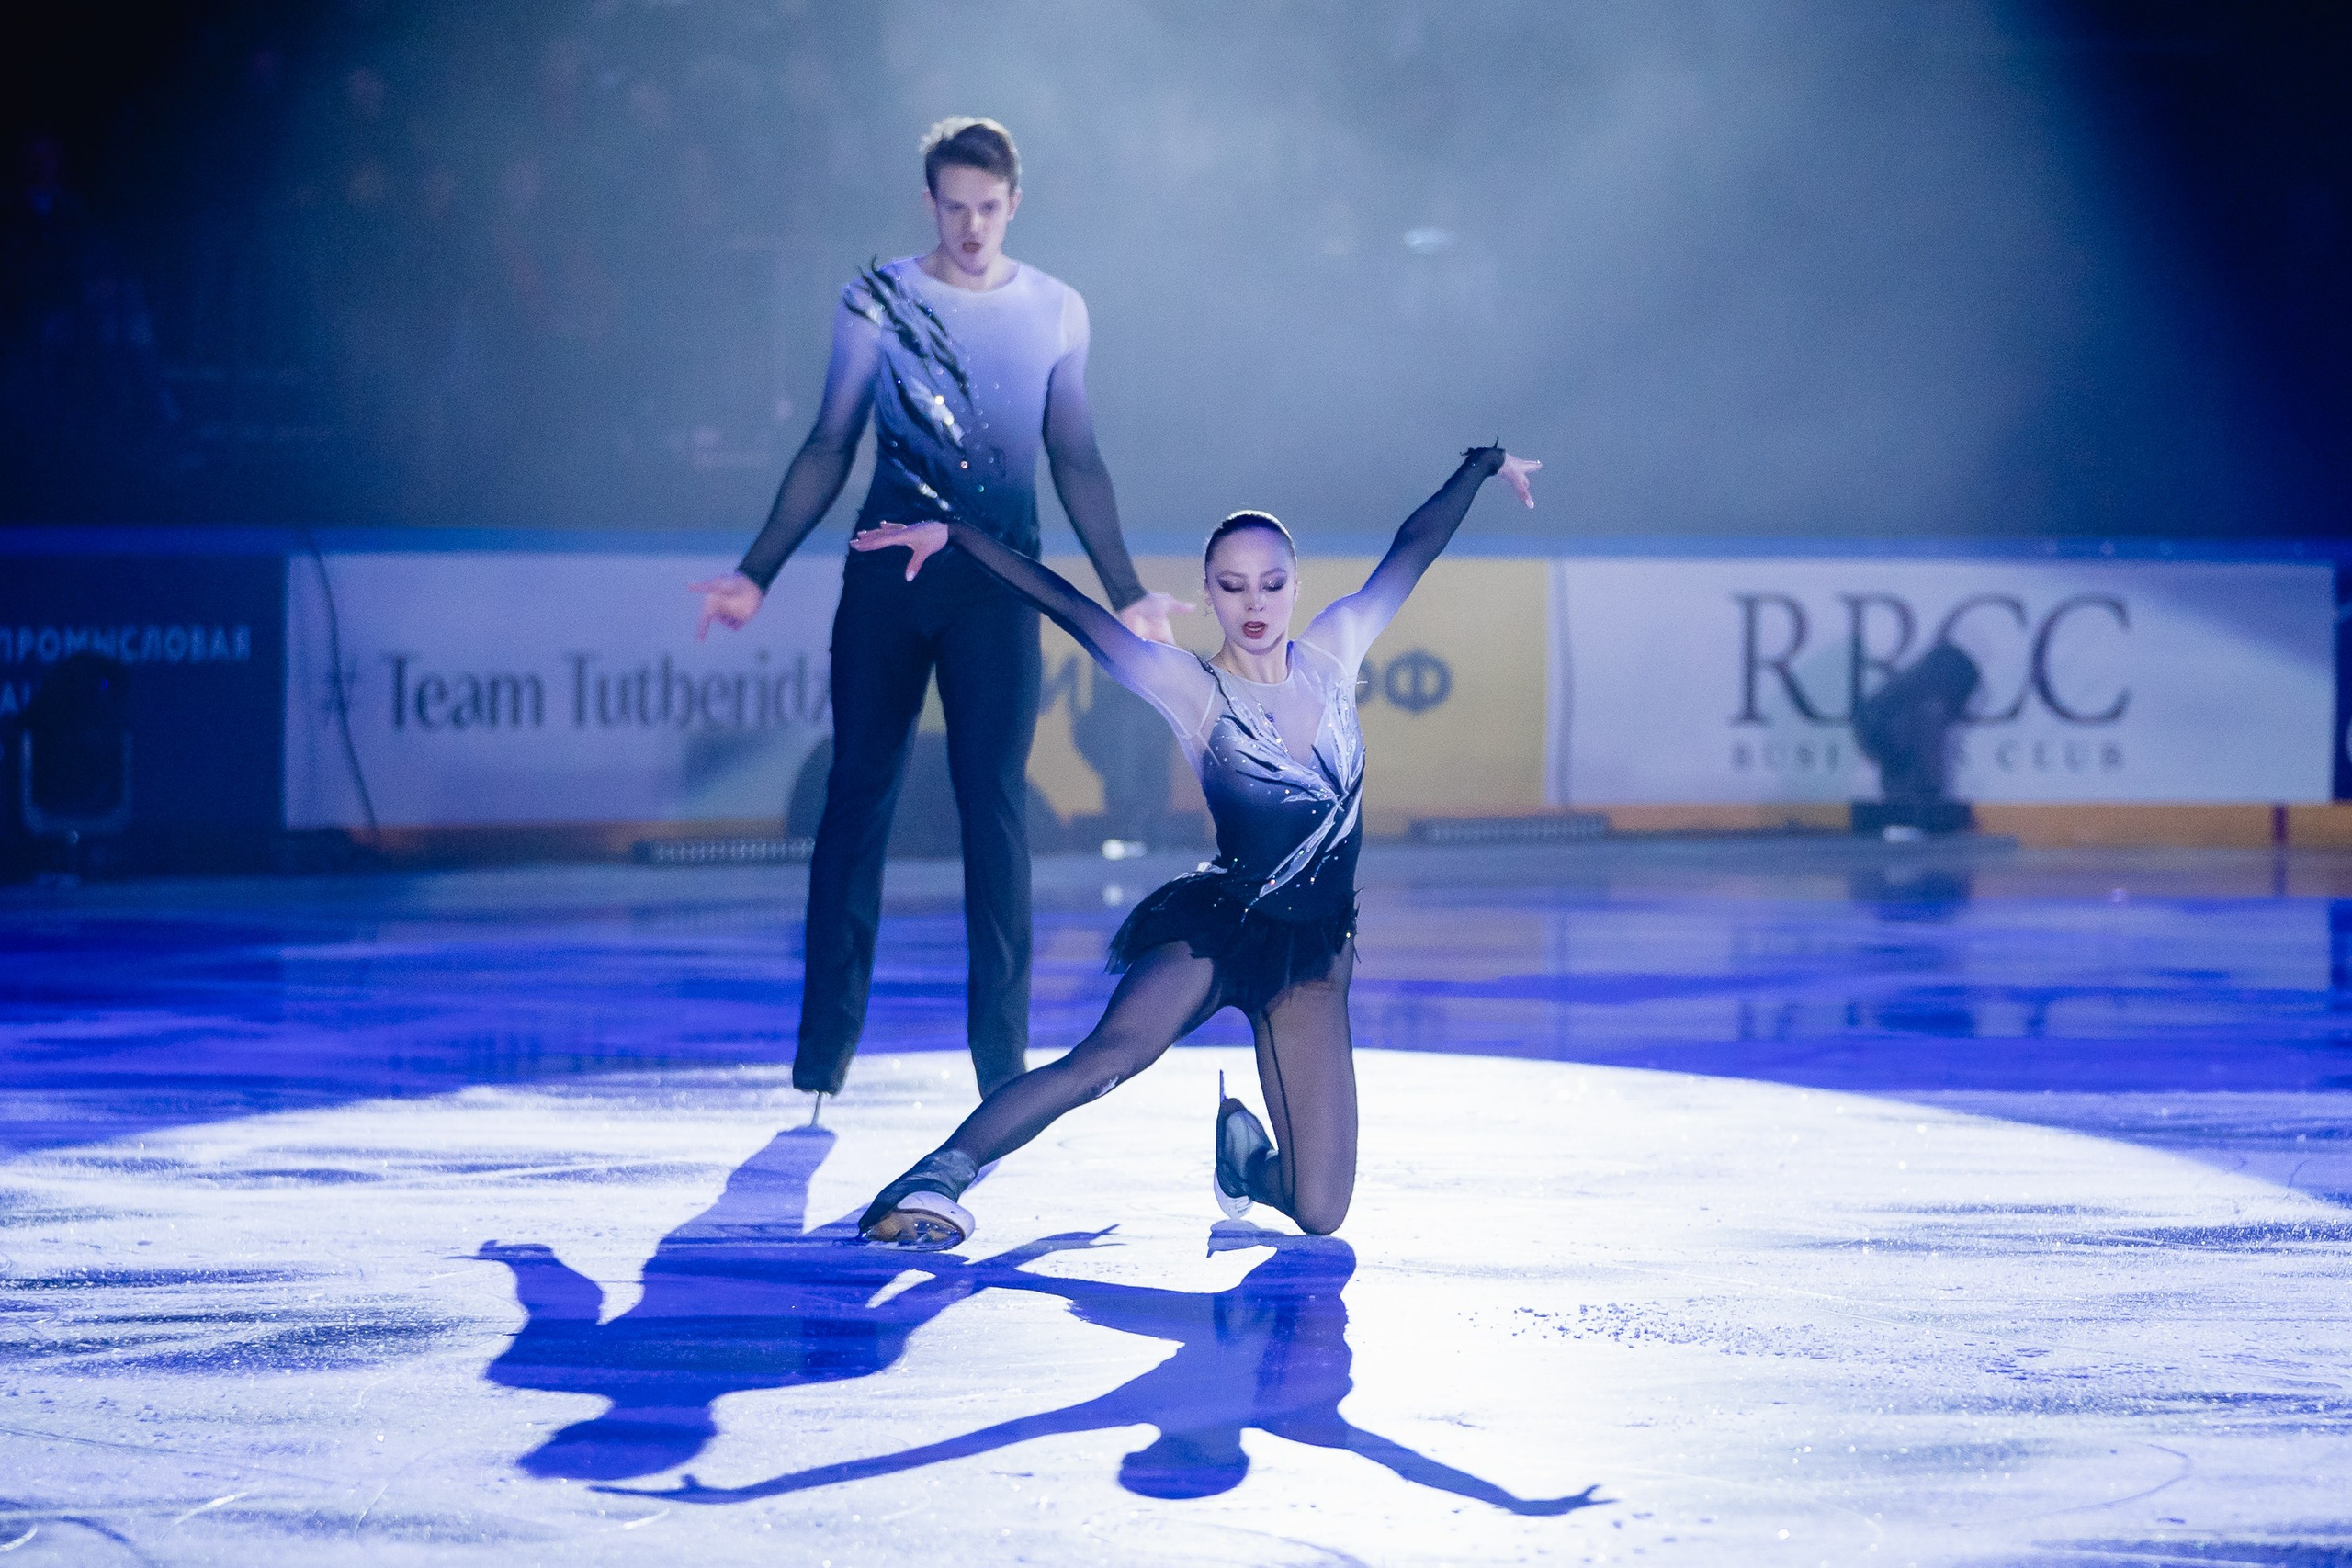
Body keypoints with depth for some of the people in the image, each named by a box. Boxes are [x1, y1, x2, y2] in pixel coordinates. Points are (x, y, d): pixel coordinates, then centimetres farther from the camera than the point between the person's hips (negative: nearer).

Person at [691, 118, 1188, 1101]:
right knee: (857, 796, 2)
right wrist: (758, 572, 0)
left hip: (998, 579, 0)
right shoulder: (878, 301, 4)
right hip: (887, 574, 0)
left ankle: (1002, 1056, -1)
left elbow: (1075, 461, 12)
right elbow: (831, 447, 6)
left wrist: (1125, 592, 7)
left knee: (996, 800, -4)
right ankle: (823, 1053, 6)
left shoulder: (1055, 312, 8)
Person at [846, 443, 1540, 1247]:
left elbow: (1414, 546, 12)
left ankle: (1244, 1147, 30)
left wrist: (1484, 463, 22)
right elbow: (1067, 607, -17)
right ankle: (937, 1176, -38)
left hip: (1311, 953, 4)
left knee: (1319, 1213, -3)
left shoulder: (1332, 651, 2)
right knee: (1103, 1057, -35)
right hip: (1217, 929, -4)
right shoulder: (1193, 690, -8)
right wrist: (953, 535, -24)